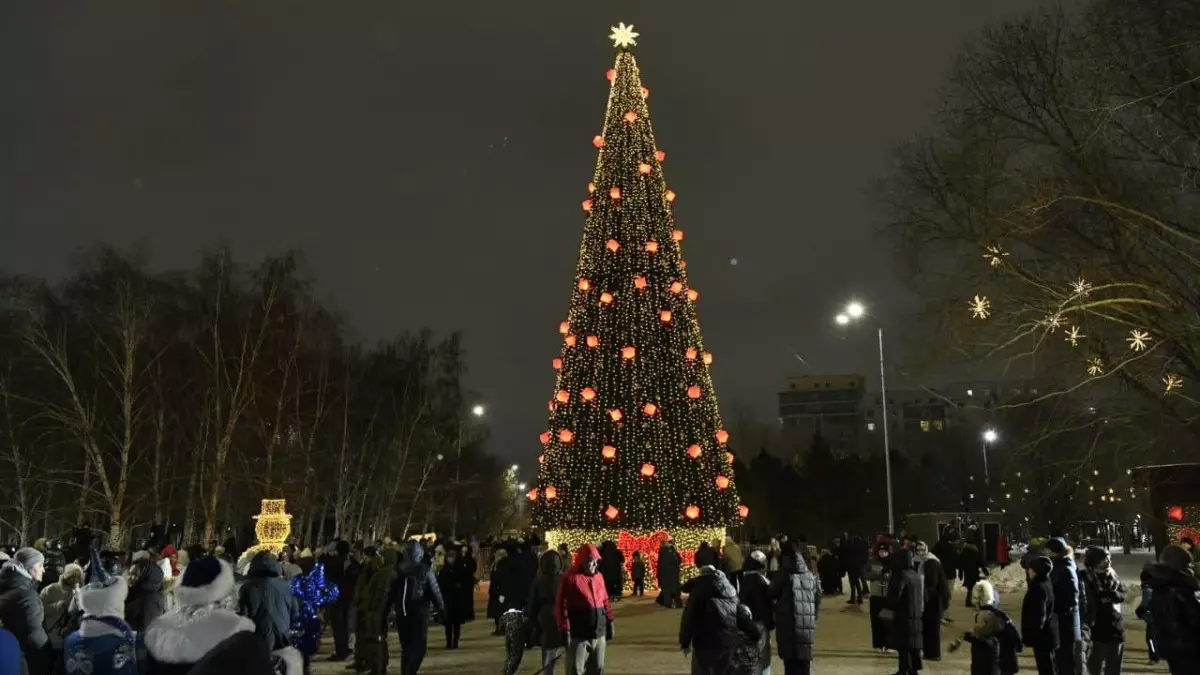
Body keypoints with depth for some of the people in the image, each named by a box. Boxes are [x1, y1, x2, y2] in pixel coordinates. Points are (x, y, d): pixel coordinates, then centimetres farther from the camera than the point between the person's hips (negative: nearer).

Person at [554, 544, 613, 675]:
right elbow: (561, 605, -13)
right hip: (578, 634, -6)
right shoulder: (570, 578, -10)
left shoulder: (598, 576, 9)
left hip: (599, 632, 6)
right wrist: (564, 629, -16)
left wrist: (609, 621, 12)